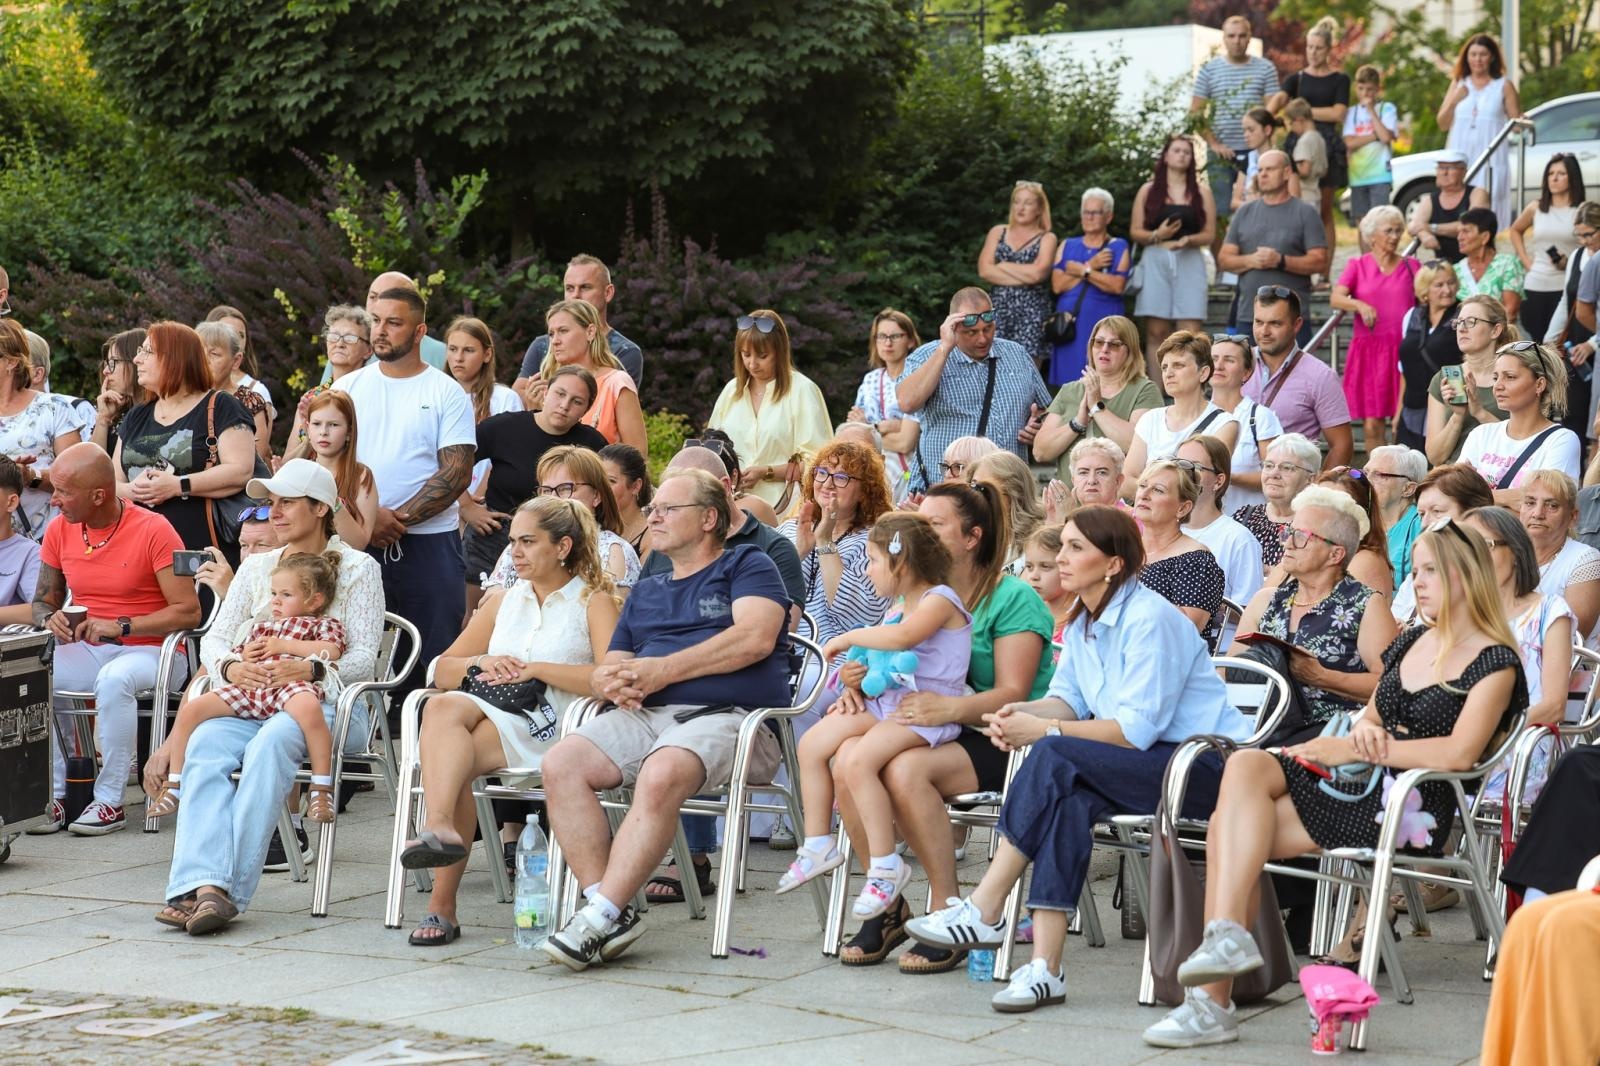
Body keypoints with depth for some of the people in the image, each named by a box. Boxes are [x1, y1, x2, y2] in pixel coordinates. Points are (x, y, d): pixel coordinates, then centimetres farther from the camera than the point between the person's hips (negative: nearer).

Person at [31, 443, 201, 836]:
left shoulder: (153, 530, -12)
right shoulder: (59, 530, 5)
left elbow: (188, 612, -14)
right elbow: (42, 602, 16)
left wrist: (120, 626, -22)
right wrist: (50, 619, -10)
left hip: (149, 652, -5)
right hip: (85, 652, 5)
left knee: (114, 679, -39)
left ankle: (109, 801, -29)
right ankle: (52, 796, -20)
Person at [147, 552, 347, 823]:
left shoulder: (323, 625, 19)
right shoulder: (262, 628, 38)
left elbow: (332, 651, -3)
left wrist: (284, 645, -2)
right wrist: (244, 656, 14)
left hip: (290, 685, -6)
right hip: (249, 687, 6)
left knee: (308, 707, -44)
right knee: (190, 709, -10)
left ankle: (322, 789, -38)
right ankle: (174, 786, -1)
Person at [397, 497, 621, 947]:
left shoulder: (594, 602, 10)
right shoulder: (502, 601, 28)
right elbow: (442, 671, 24)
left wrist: (536, 669, -10)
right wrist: (482, 664, 2)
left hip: (552, 726, -5)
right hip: (493, 711, 5)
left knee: (450, 752, -32)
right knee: (442, 708, -32)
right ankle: (440, 826, -51)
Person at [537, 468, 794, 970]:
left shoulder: (747, 566, 12)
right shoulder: (645, 595, 33)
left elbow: (755, 639, -6)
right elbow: (609, 668, 29)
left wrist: (661, 670, -7)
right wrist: (611, 681, 1)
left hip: (727, 717, -6)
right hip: (645, 717, 6)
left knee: (661, 775, -38)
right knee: (561, 764, -23)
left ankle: (603, 914, -37)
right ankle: (605, 906, -27)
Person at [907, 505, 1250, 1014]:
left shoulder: (1150, 619, -17)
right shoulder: (1082, 622, 11)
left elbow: (1138, 728, -21)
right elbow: (1069, 699, 14)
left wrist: (1045, 730, -22)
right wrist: (1023, 711, -9)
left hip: (1205, 767, -8)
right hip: (1148, 765, 8)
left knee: (1054, 759, -27)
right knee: (1069, 800, -27)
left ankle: (985, 911, -23)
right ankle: (1044, 967, -34)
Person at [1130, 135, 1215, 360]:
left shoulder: (1202, 192, 12)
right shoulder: (1148, 191, 11)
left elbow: (1209, 234, 7)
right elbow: (1135, 232, 8)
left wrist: (1188, 240, -13)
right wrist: (1157, 236, -11)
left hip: (1189, 263, 0)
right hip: (1156, 262, 0)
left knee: (1189, 334, -10)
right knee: (1156, 332, -3)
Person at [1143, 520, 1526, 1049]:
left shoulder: (1495, 663, -5)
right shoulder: (1414, 641, 20)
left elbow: (1460, 752, -18)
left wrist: (1358, 748, -16)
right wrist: (1364, 732, 0)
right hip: (1358, 783, 7)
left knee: (1231, 830, -22)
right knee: (1244, 766, -22)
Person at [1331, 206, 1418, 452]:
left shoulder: (1411, 267, 12)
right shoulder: (1358, 266, 8)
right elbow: (1335, 298, -6)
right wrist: (1360, 305, -26)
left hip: (1403, 351, 0)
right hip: (1368, 349, 0)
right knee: (1372, 424, -6)